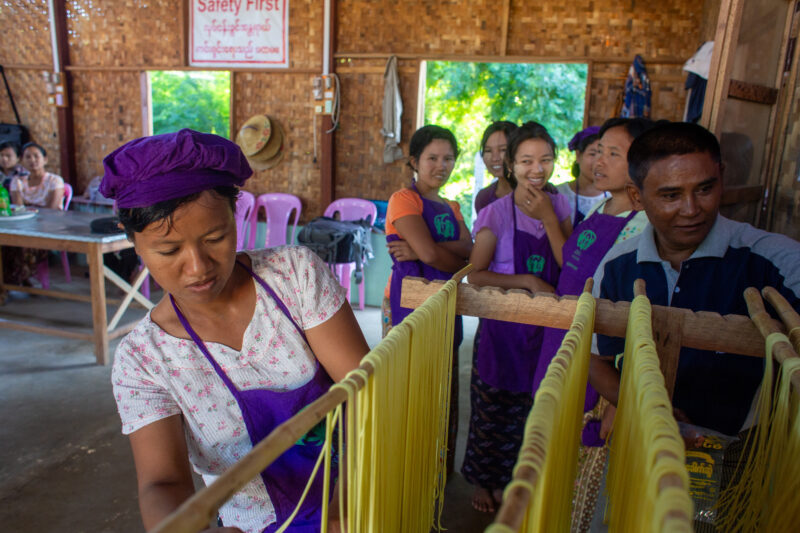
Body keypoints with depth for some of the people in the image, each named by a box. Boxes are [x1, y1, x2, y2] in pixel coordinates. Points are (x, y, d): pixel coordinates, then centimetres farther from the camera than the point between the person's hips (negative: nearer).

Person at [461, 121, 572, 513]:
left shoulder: (560, 206, 1)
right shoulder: (496, 213, -11)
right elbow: (476, 275, -11)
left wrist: (548, 218, -17)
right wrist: (527, 281, -19)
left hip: (544, 326, 4)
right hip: (502, 324, -3)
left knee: (524, 408, 16)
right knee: (490, 406, 10)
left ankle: (505, 478, 39)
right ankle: (481, 479, 34)